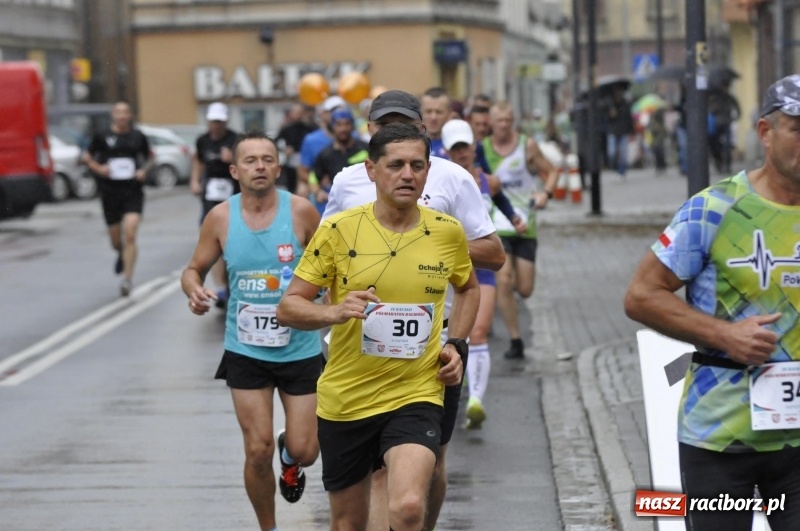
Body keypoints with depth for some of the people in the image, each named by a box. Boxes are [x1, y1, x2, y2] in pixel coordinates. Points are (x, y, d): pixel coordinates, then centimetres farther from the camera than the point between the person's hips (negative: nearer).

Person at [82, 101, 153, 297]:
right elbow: (87, 156, 12)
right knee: (116, 240, 11)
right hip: (110, 192, 1)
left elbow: (149, 157, 18)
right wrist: (97, 168, -7)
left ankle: (128, 279, -12)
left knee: (130, 234, -16)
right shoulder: (102, 137, 0)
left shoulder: (138, 137, 3)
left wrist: (144, 170, -1)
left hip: (133, 192, -1)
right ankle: (122, 255, 48)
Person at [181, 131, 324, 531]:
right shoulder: (221, 218, -4)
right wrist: (194, 291, -15)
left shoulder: (300, 211, -8)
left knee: (304, 450, 0)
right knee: (258, 451, -3)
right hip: (245, 351, 0)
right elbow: (194, 269, 7)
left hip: (300, 349, 0)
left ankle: (290, 459, 39)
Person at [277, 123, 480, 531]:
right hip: (345, 400, 0)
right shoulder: (339, 230, -8)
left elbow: (468, 287, 20)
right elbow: (288, 307, -5)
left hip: (417, 395, 0)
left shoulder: (448, 232, -1)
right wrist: (334, 313, -25)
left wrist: (457, 345, 6)